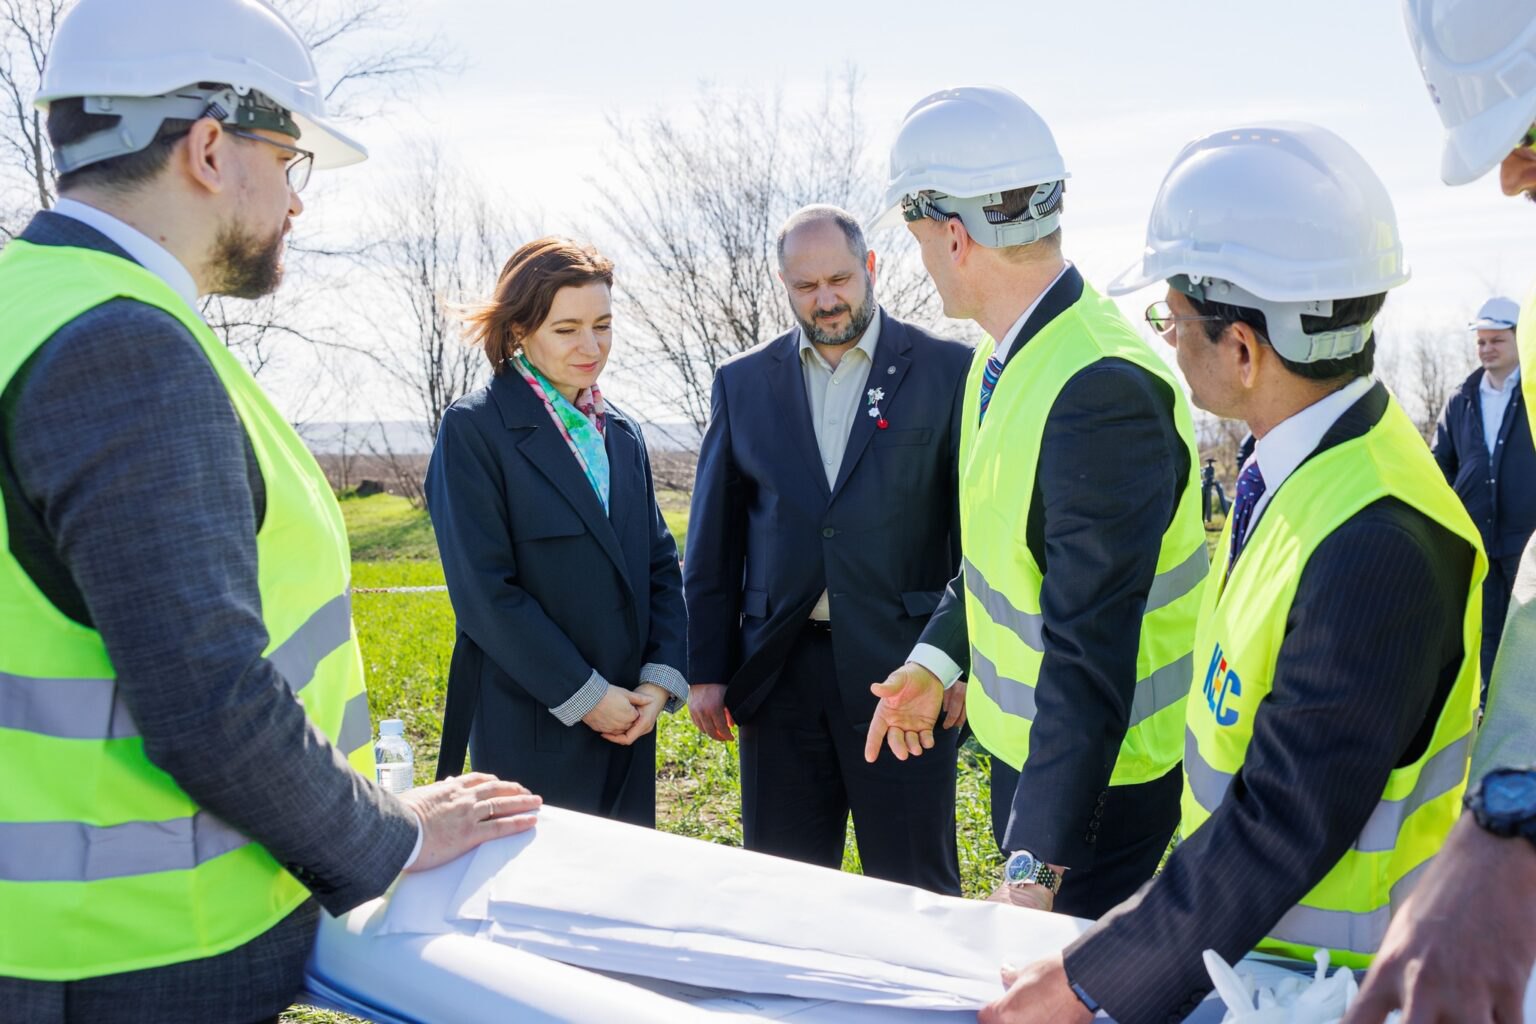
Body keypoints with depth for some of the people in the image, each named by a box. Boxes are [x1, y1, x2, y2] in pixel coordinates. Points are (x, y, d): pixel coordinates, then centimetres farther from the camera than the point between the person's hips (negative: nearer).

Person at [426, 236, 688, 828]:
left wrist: (662, 678, -3)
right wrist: (584, 694, -15)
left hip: (626, 721, 6)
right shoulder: (474, 429, -9)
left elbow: (660, 563, 11)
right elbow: (484, 590, -15)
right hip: (530, 730, -6)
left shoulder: (622, 435, 12)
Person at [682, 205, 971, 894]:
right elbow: (714, 540, 10)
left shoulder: (946, 370, 0)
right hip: (780, 669, 3)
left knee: (915, 887, 6)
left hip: (901, 667, -3)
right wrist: (705, 669, 6)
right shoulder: (744, 382, 9)